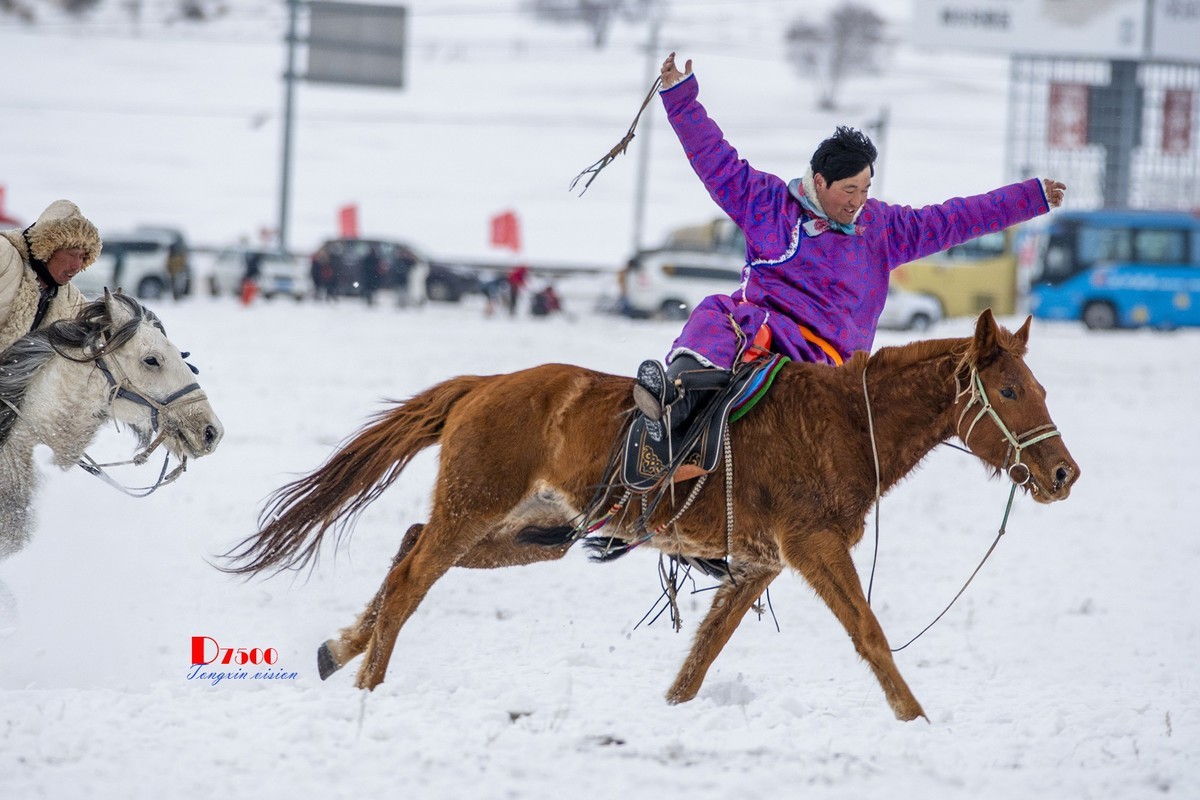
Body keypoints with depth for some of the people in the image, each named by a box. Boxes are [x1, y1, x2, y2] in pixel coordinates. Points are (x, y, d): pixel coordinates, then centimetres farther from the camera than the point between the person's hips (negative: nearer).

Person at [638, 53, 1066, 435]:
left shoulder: (883, 227, 15)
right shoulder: (768, 202, 11)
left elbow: (954, 219, 18)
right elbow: (714, 158, 11)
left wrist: (1033, 196, 18)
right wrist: (680, 94, 6)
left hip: (823, 354, -1)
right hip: (757, 320, 1)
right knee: (713, 314, -33)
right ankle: (678, 388, -59)